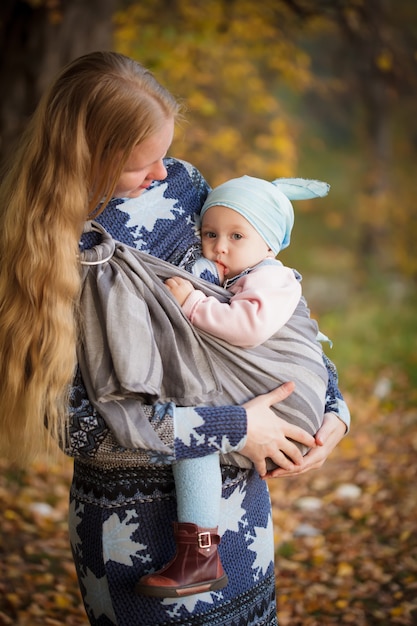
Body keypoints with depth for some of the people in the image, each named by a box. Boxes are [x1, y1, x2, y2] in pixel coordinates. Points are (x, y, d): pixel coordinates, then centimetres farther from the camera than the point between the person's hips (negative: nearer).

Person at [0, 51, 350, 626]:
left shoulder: (178, 184, -4)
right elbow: (78, 420, -21)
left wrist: (333, 406, -2)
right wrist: (235, 428, -20)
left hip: (236, 494, 5)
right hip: (136, 520, -5)